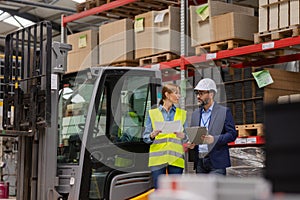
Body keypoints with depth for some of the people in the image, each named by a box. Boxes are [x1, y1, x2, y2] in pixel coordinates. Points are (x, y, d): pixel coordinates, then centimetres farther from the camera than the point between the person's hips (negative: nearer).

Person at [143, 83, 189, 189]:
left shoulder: (182, 113, 16)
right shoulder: (153, 113, 9)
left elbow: (187, 137, 12)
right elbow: (145, 137, 6)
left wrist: (182, 136, -11)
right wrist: (153, 135, -16)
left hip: (176, 159, 2)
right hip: (158, 159, -2)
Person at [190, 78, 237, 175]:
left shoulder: (224, 111, 1)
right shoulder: (195, 114, 16)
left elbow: (232, 134, -5)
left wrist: (214, 139, -20)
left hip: (216, 162, -5)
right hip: (200, 161, 5)